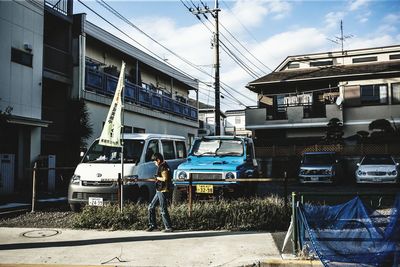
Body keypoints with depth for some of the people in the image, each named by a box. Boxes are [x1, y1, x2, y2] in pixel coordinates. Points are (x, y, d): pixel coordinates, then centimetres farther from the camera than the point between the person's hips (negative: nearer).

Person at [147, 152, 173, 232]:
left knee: (163, 210, -6)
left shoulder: (163, 167, -15)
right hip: (159, 191, 11)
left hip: (162, 191, -11)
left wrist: (157, 178, -10)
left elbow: (165, 178, -23)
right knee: (151, 207, 14)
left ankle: (169, 227, 0)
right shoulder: (161, 167, 16)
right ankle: (153, 225, 21)